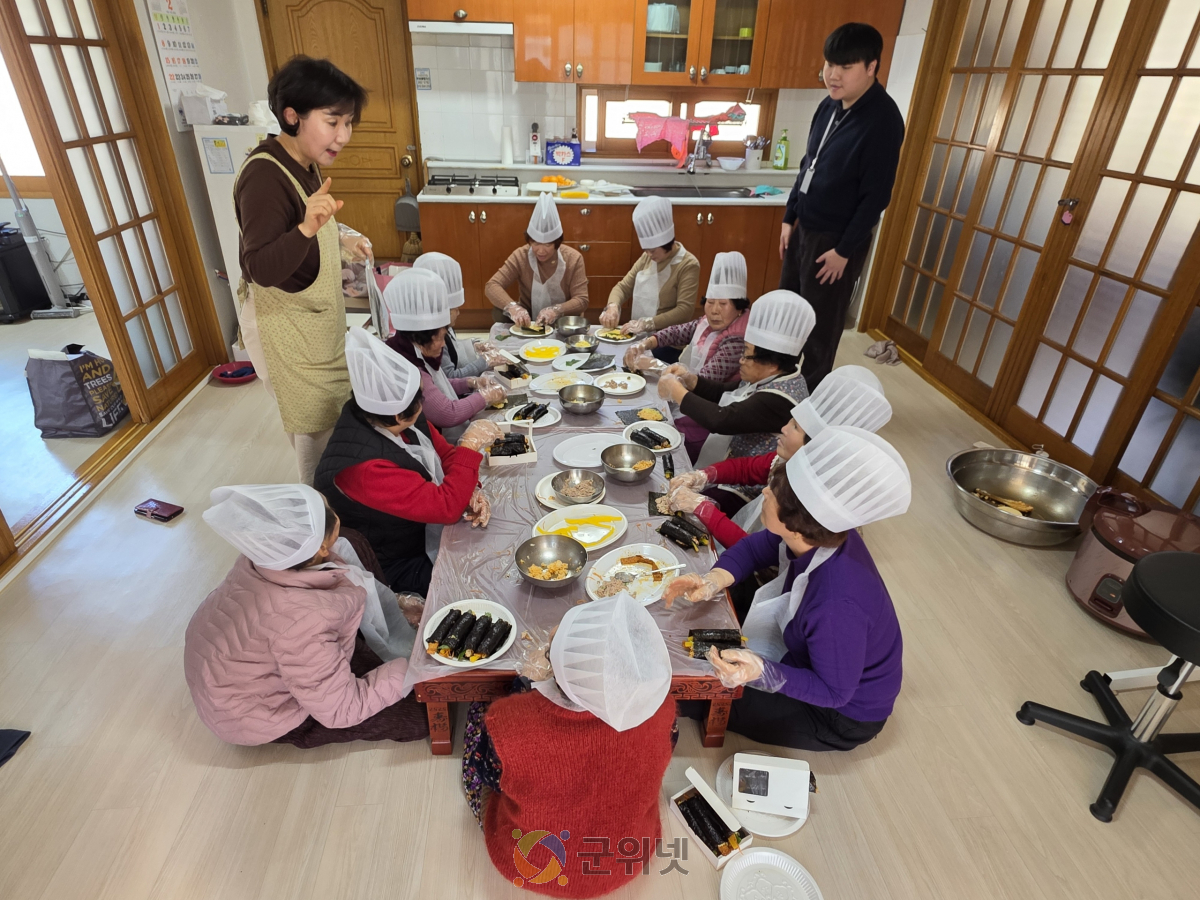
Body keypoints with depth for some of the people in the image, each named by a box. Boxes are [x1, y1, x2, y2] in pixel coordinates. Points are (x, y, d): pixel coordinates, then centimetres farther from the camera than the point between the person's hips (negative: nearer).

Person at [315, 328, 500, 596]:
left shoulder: (398, 420, -14)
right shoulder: (363, 466, -36)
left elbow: (444, 453, 0)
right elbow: (446, 506, -34)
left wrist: (470, 491, -18)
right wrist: (470, 445, -26)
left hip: (431, 523, 7)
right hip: (401, 564, -7)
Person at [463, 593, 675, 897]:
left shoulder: (508, 724, -39)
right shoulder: (659, 709, -32)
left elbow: (492, 778, -14)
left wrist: (534, 685, -8)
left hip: (528, 867, -2)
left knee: (479, 715, 16)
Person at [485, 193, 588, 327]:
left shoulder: (573, 258, -14)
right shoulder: (520, 256, -12)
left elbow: (582, 300, -18)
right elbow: (492, 286, -20)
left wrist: (556, 310, -39)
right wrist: (512, 307, -42)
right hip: (527, 320, 1)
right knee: (499, 312, -24)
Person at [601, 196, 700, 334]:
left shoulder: (688, 265, -9)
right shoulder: (647, 257, 10)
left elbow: (685, 310, -17)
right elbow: (623, 286, 13)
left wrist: (646, 324, -25)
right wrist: (613, 306, -9)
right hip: (636, 334, 6)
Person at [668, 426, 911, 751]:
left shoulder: (836, 606, -43)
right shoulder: (819, 535, -22)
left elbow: (833, 692, -28)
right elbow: (753, 548, -6)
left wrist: (761, 673, -42)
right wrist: (714, 581, -24)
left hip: (843, 714, -6)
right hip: (813, 655, 7)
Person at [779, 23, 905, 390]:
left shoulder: (883, 120, -18)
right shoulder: (829, 106, 5)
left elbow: (876, 195, -18)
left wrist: (844, 250, -17)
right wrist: (790, 217, 12)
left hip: (836, 239, -8)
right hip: (803, 228, 8)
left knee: (820, 325, 4)